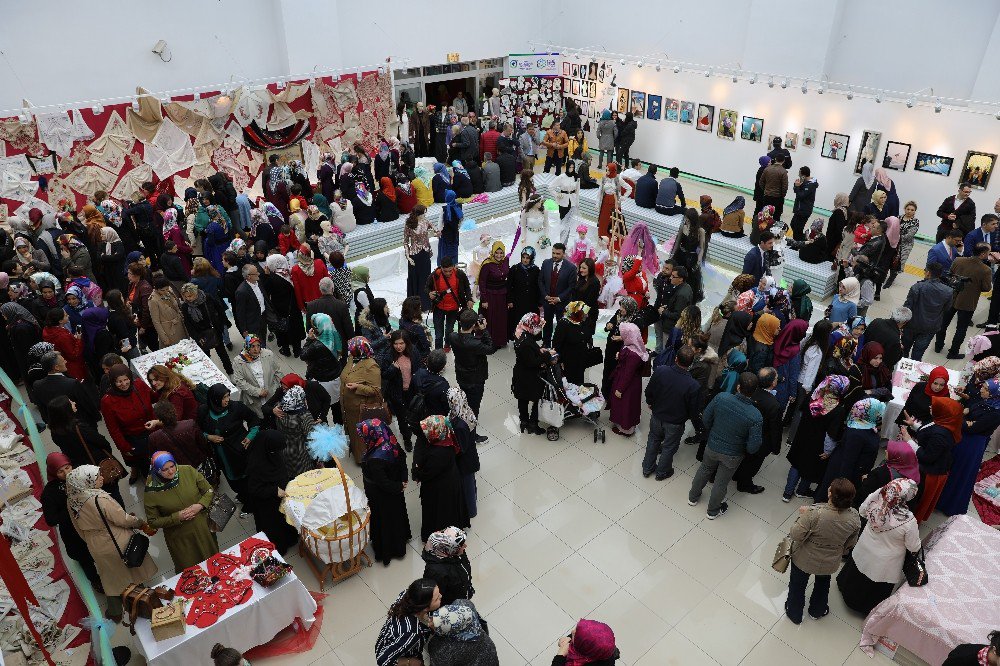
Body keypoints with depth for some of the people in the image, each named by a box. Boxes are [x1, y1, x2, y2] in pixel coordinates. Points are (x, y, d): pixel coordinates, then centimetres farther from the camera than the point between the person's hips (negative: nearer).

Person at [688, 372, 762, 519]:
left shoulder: (721, 398, -27)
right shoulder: (755, 416, -32)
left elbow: (706, 419, -11)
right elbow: (753, 447, -24)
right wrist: (747, 449, 0)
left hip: (713, 446, 2)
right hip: (732, 455, -2)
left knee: (704, 470, 30)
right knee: (721, 482, 22)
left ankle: (693, 497, 52)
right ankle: (713, 511, 46)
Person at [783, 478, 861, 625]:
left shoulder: (815, 513, -40)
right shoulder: (854, 517, -24)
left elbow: (795, 535, -30)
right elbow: (850, 544, -6)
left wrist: (802, 516, -15)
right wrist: (840, 552, 14)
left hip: (804, 560, -3)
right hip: (830, 563, 4)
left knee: (798, 585, 26)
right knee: (823, 584, 35)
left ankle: (794, 614, 48)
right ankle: (817, 611, 57)